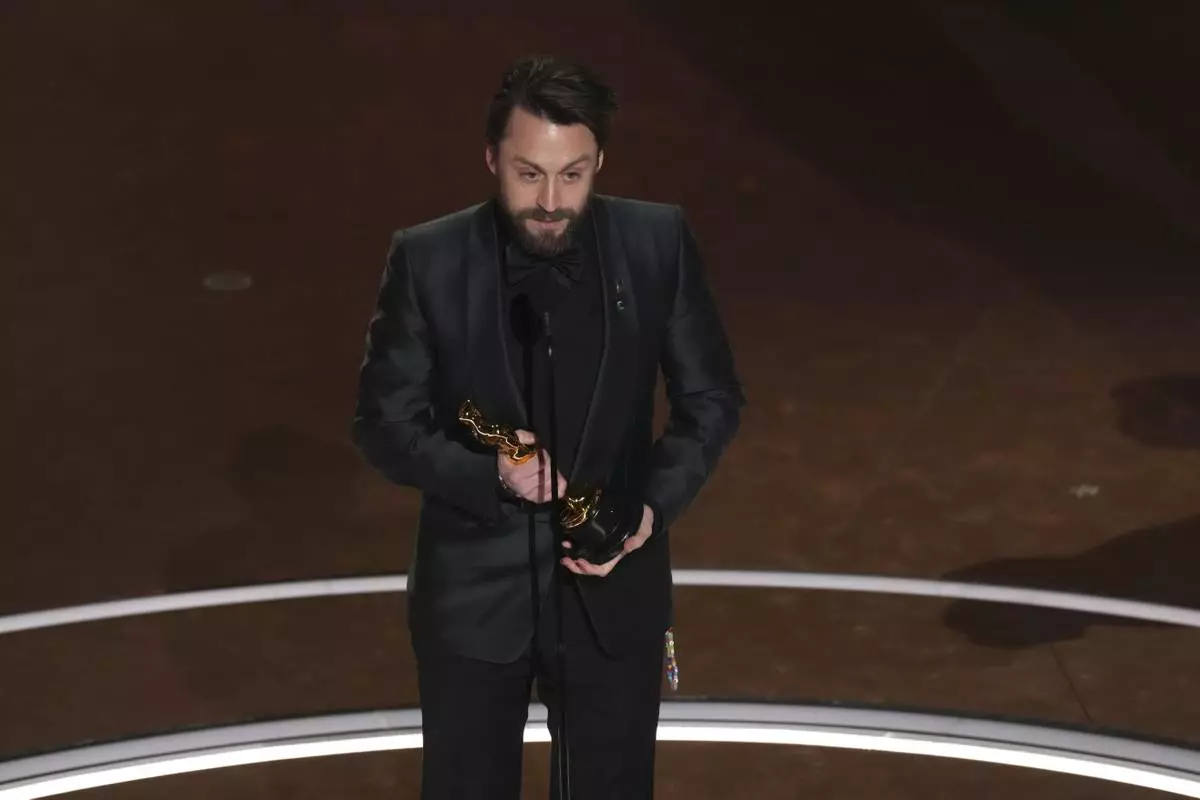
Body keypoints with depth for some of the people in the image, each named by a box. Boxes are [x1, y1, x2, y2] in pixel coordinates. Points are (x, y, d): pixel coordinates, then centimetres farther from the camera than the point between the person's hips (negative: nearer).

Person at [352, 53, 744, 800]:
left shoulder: (658, 242, -9)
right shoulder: (429, 260, -12)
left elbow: (712, 397, 0)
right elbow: (385, 424, -6)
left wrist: (653, 506, -16)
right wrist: (490, 473, -24)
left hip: (613, 593, 1)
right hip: (472, 592, -1)